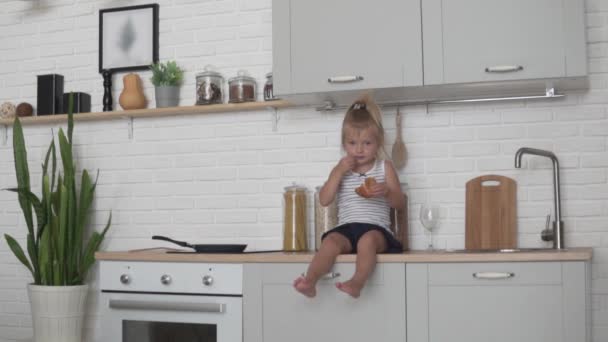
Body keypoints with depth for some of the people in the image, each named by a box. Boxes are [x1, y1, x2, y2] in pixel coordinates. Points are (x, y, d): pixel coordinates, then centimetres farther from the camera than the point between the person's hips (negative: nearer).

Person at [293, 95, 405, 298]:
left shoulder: (384, 168, 11)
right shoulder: (341, 169, 16)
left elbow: (400, 203, 5)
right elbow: (324, 200, 3)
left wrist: (386, 191, -18)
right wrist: (338, 172, -6)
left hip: (376, 228, -2)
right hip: (347, 227, 2)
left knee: (368, 240, -37)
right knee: (331, 240, -31)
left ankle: (357, 283, -51)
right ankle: (310, 282, -45)